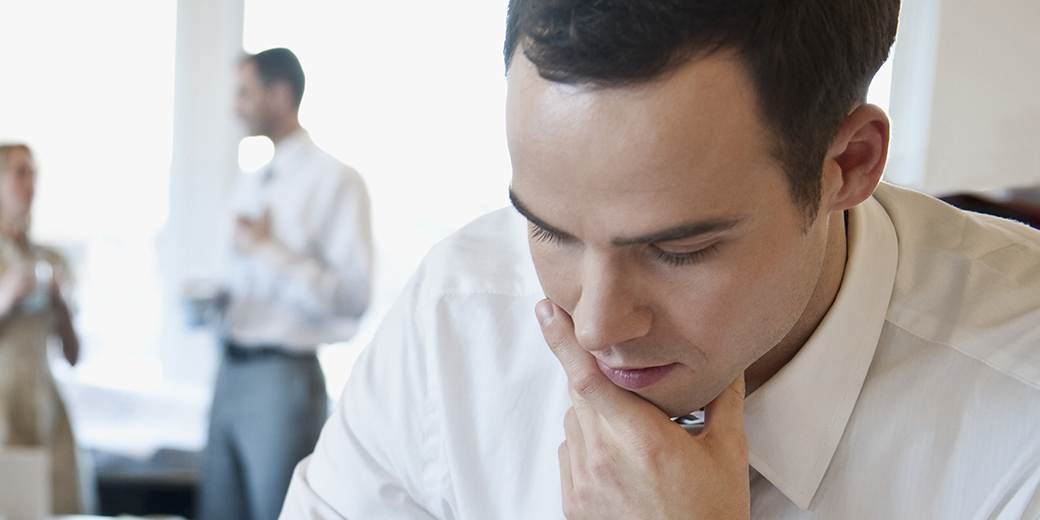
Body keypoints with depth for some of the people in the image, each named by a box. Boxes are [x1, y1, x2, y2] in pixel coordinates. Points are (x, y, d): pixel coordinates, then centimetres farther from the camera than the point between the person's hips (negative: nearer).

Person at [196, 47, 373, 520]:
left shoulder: (334, 179, -9)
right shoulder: (248, 186, 17)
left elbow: (353, 295, -18)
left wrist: (268, 249, -17)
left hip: (284, 376, -8)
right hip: (231, 372, 8)